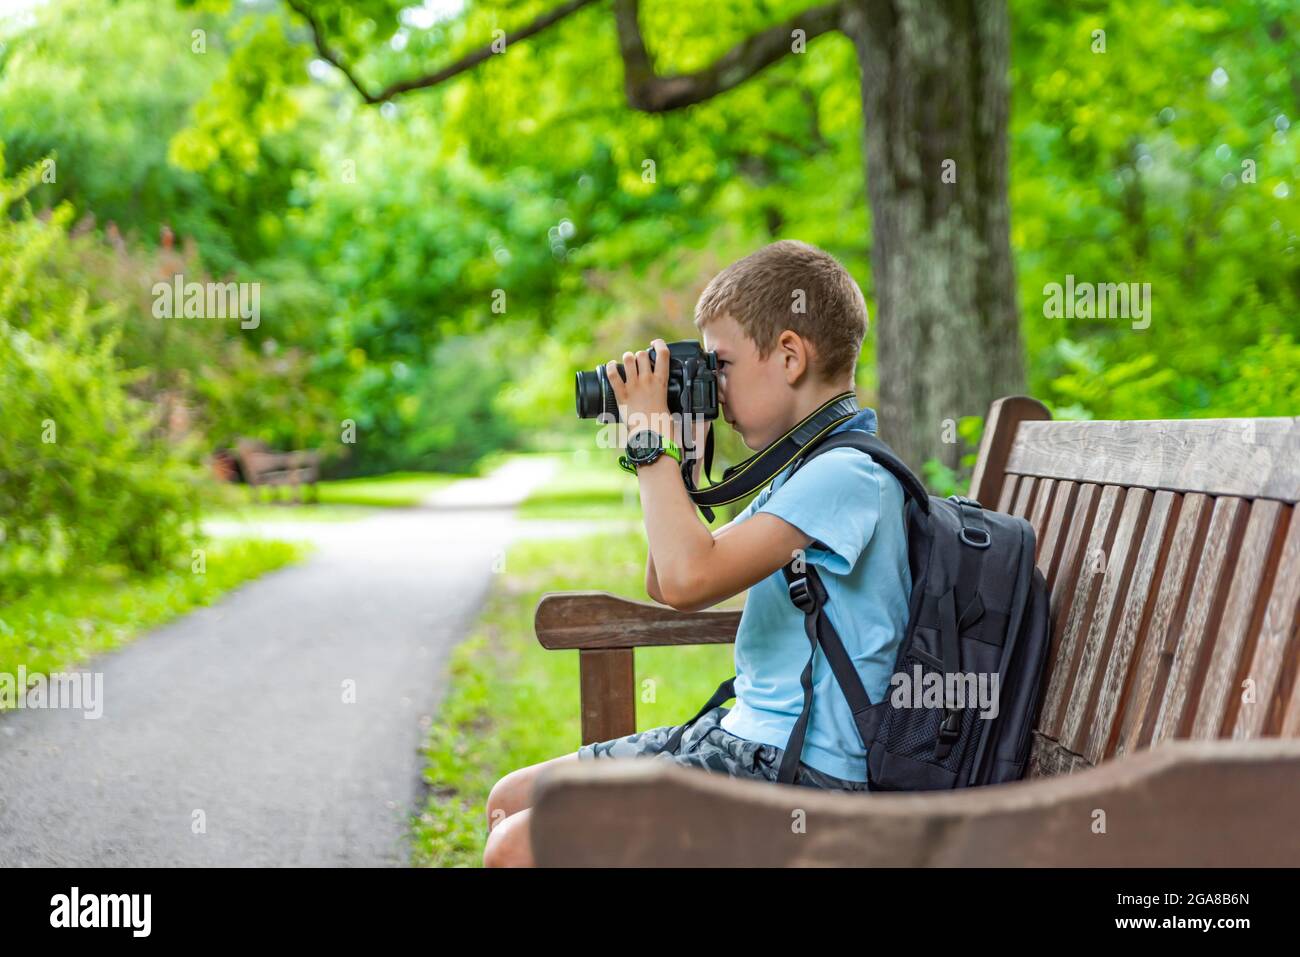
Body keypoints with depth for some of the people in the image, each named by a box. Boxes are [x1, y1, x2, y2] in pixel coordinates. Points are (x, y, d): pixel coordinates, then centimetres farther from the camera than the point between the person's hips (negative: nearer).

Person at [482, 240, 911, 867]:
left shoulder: (846, 474, -17)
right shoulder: (810, 469, 15)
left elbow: (689, 580, -29)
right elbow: (667, 584, 21)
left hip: (800, 772, -10)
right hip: (745, 735, 10)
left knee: (518, 848, -18)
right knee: (512, 799, 12)